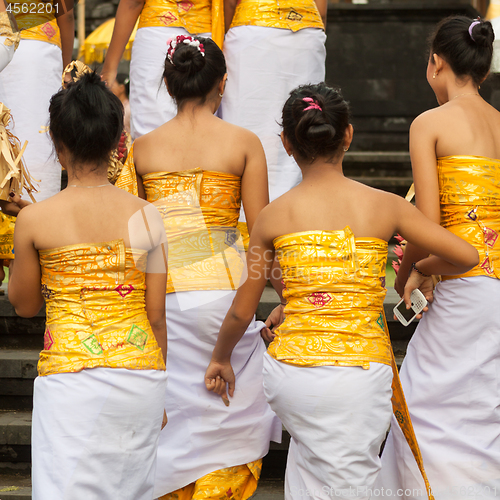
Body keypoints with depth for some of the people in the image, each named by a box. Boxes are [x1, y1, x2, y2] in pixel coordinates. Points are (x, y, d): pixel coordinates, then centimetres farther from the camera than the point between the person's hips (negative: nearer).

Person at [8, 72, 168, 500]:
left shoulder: (34, 219, -6)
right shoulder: (146, 216, -2)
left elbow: (25, 304, 8)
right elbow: (157, 316, 2)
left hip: (70, 377, -2)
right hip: (140, 374, 3)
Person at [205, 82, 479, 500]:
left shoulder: (274, 216, 0)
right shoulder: (384, 205, -1)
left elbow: (242, 312, 7)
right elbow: (467, 256, 1)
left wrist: (221, 359, 26)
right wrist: (420, 270, 21)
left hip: (290, 375, 2)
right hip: (362, 372, -1)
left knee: (309, 458, 31)